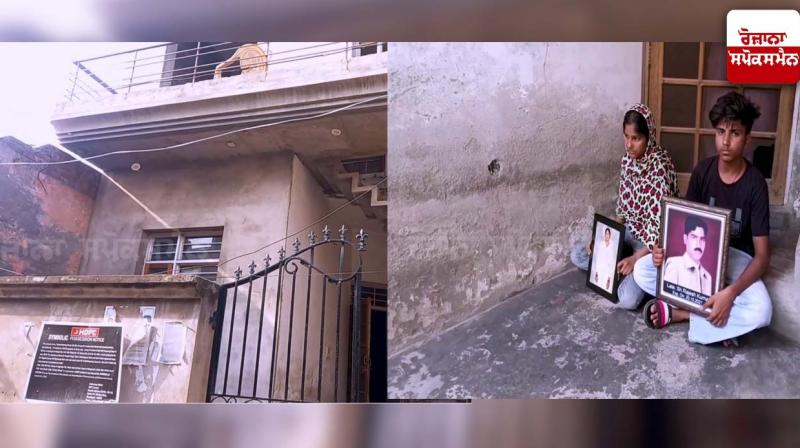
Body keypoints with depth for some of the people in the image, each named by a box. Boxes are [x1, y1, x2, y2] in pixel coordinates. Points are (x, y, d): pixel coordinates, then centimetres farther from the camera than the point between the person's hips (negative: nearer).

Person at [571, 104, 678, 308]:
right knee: (578, 254, -6)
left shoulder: (660, 166, -23)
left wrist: (637, 258, -28)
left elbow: (662, 224, -24)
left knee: (627, 299, -24)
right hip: (628, 232, 7)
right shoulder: (627, 159, -1)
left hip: (652, 242, -7)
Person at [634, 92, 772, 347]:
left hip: (737, 257, -3)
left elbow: (762, 256, -18)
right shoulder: (702, 171, -7)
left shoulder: (755, 184, -17)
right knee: (641, 270, -21)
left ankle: (678, 312, -17)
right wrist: (666, 248, -23)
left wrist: (730, 292, -35)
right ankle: (713, 314, -15)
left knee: (761, 310, -34)